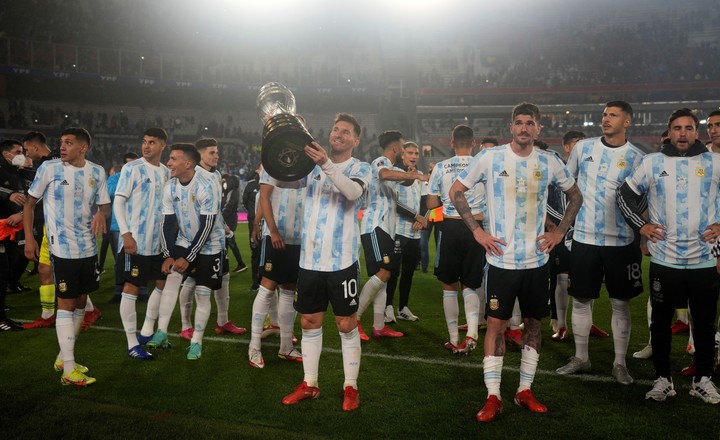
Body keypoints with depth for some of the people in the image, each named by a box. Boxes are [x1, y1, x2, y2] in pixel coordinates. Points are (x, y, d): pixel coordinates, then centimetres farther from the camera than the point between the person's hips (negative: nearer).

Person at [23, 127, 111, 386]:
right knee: (66, 304, -3)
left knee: (80, 302, 12)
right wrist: (29, 239, -7)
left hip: (88, 248, 5)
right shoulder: (49, 168, -6)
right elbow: (30, 204, 0)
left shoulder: (97, 172, 3)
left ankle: (63, 357, 29)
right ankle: (68, 370, 1)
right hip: (62, 249, -5)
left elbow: (105, 205, 10)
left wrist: (101, 214, -14)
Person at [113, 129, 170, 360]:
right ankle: (132, 343, 6)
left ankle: (146, 332, 26)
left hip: (158, 241, 7)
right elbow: (118, 202, -10)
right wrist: (126, 234, -18)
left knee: (163, 284, 12)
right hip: (134, 241, -7)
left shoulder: (166, 173, 10)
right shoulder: (131, 168, -7)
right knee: (132, 288, -1)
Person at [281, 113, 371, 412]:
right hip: (310, 259, 4)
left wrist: (327, 165, -38)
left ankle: (351, 387, 16)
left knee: (346, 324, 3)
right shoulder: (312, 164, 11)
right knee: (309, 322, 11)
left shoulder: (360, 168, -1)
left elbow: (354, 191, -23)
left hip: (342, 261, -4)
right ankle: (309, 384, 24)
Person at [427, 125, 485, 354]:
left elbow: (431, 204, -1)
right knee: (470, 285, 14)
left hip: (450, 228, 0)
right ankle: (472, 332, -6)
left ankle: (454, 339, 16)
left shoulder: (441, 167, -2)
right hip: (475, 228, 1)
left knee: (449, 286, 12)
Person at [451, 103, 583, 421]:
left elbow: (575, 196, 17)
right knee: (496, 323, -1)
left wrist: (560, 231, 5)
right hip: (502, 260, -3)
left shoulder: (549, 163, 2)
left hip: (537, 260, 3)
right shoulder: (490, 158, -5)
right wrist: (476, 231, -6)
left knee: (533, 323, 10)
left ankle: (525, 391, 24)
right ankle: (493, 397, 7)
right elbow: (456, 191, 0)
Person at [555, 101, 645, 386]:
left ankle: (620, 363, 19)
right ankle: (581, 358, 23)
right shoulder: (583, 148, 4)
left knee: (620, 303, 6)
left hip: (621, 241, -1)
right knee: (581, 300, 8)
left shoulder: (636, 158, -1)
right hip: (583, 237, 2)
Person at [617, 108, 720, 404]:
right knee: (661, 322, 9)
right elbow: (625, 195, 8)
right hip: (663, 260, 0)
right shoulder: (652, 163, 2)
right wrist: (641, 226, 0)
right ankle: (663, 379, 23)